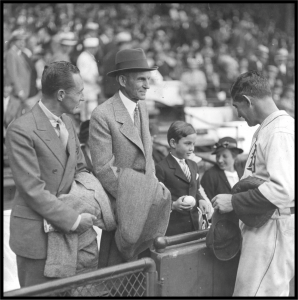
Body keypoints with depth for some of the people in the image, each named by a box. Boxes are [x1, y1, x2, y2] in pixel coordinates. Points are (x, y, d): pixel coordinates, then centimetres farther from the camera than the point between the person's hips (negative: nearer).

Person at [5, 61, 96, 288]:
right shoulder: (21, 130, -18)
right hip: (36, 233, -7)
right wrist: (73, 220, -18)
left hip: (68, 229, 7)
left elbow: (80, 168, 15)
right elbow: (32, 190, -20)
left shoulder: (67, 122, 7)